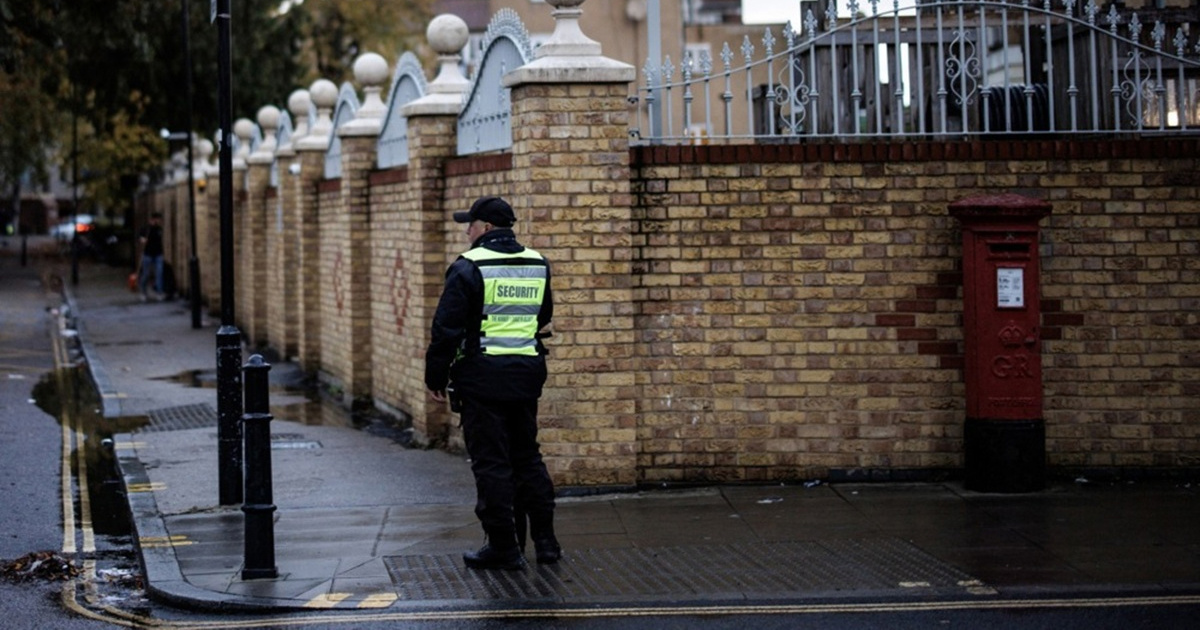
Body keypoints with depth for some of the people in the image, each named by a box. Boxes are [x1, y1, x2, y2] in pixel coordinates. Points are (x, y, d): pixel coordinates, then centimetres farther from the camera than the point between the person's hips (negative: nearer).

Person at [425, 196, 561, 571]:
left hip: (482, 376, -6)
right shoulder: (537, 264, 9)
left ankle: (503, 547, 1)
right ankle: (545, 540, 16)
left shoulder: (470, 266, -11)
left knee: (490, 462, -1)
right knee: (527, 456, 15)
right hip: (527, 377, 6)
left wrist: (436, 377, -3)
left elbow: (447, 327, -12)